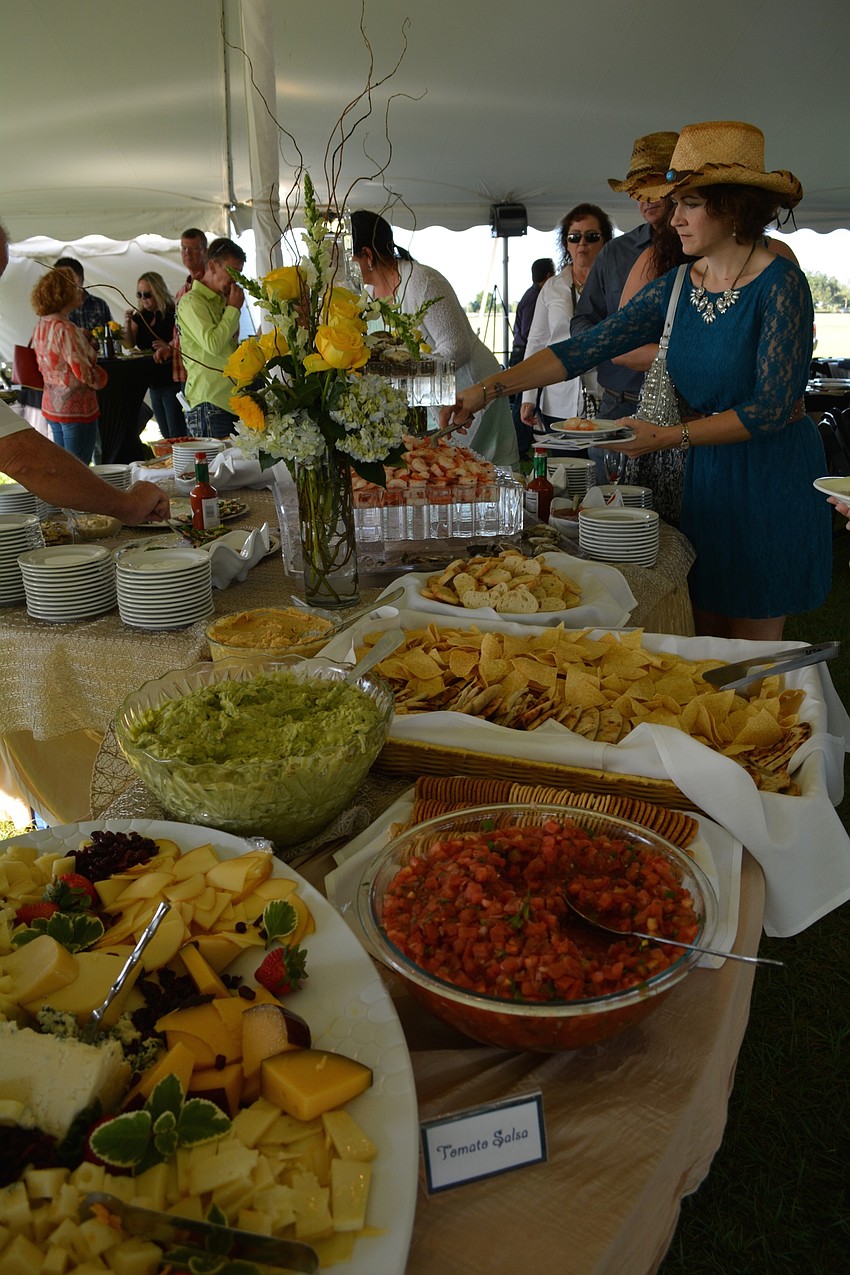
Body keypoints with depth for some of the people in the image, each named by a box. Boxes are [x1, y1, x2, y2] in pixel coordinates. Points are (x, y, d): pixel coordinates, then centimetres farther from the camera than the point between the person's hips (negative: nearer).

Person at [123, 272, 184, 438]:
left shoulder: (172, 315, -11)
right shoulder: (141, 316, 10)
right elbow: (129, 345, 8)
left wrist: (168, 348, -32)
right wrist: (127, 323, -6)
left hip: (172, 382, -8)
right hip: (154, 383, 8)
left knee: (177, 436, -10)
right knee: (166, 436, 15)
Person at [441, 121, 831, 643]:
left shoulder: (780, 283, -13)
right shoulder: (674, 288, 5)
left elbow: (773, 407, -17)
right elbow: (584, 348, -1)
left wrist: (670, 436, -23)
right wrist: (489, 388, -10)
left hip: (772, 479, -5)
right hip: (706, 473, 5)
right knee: (708, 637, 11)